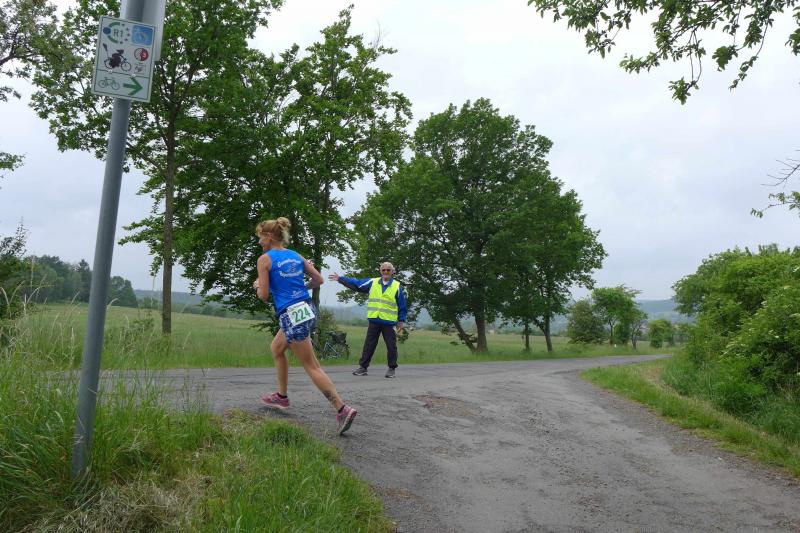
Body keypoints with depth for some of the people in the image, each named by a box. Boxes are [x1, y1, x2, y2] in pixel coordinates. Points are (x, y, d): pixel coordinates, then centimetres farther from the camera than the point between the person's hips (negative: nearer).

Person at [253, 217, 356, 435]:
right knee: (276, 349, 27)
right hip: (307, 309, 8)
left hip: (292, 315, -8)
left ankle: (343, 409, -7)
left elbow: (263, 296, -8)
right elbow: (319, 280, 11)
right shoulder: (295, 255, 11)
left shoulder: (265, 259, -6)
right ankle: (282, 396, 38)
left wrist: (258, 286, 14)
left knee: (311, 366, -2)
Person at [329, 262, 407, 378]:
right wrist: (340, 279, 7)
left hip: (389, 322, -2)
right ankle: (363, 367, 16)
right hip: (374, 321, 2)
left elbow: (402, 305, 2)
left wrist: (401, 321, 1)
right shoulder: (372, 282, 6)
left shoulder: (397, 286, 0)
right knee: (369, 345, 7)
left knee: (391, 346, 4)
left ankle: (391, 368, 18)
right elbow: (355, 284, 9)